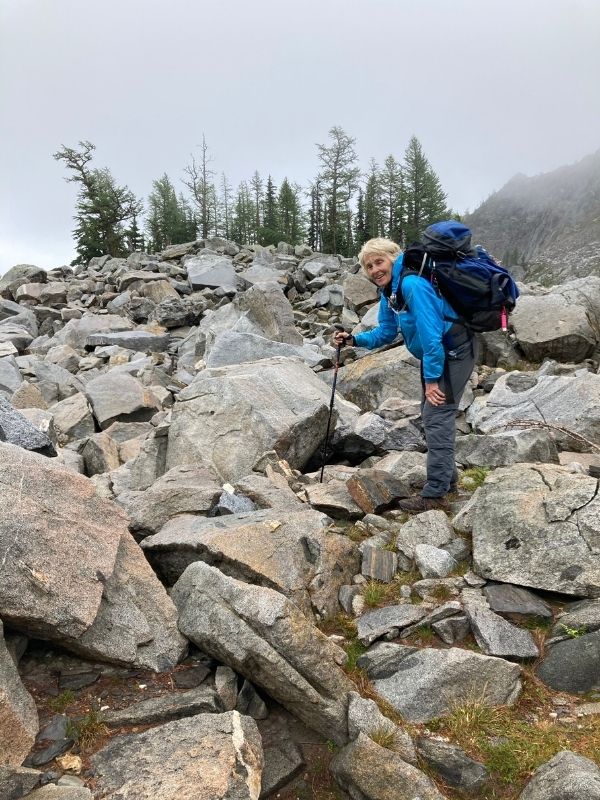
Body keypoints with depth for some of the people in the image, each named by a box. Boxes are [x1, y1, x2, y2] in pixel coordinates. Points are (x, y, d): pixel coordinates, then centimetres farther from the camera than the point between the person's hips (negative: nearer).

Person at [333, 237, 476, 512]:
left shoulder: (412, 284, -26)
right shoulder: (388, 290, 5)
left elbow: (430, 333, -28)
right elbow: (385, 332, 10)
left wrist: (431, 379, -25)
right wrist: (354, 339, -6)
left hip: (453, 352, -10)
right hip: (434, 354, 10)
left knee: (437, 417, -11)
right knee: (431, 415, 17)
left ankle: (435, 494, -5)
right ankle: (447, 478, 31)